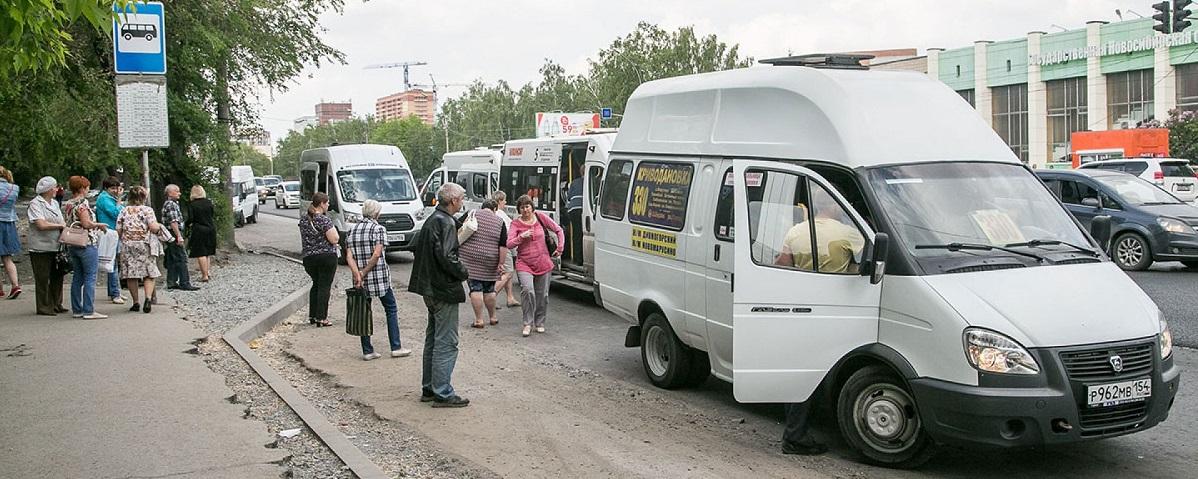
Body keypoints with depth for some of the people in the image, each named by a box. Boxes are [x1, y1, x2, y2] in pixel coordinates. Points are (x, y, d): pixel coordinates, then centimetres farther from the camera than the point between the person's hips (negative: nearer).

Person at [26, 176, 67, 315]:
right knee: (43, 279, 0)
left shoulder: (54, 203, 16)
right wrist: (60, 226, -12)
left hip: (55, 246, 7)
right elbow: (42, 225, -20)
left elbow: (62, 221, 17)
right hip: (41, 248, -7)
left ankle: (56, 304, 21)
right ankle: (43, 307, 7)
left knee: (57, 276, 11)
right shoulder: (35, 204, -10)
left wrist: (65, 225, -4)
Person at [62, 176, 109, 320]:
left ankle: (77, 310, 16)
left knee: (77, 278, 13)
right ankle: (89, 311, -7)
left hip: (72, 245, 9)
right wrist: (99, 225, -4)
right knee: (90, 278, -5)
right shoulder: (82, 203, -14)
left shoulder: (66, 204, 12)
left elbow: (68, 223, 17)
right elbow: (86, 223, -21)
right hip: (87, 244, -9)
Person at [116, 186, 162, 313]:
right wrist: (159, 226, 8)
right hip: (144, 245, -2)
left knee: (131, 275, 7)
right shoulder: (147, 210, -3)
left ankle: (136, 303, 8)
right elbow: (153, 227, -13)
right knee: (149, 274, 3)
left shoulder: (124, 211, 7)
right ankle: (148, 298, -16)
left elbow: (118, 230, 4)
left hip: (127, 246, 3)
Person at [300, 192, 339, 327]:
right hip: (327, 257, -6)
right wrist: (334, 230, 2)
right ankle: (321, 318, -3)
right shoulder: (324, 220, -15)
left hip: (309, 257, 7)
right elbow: (334, 240, -16)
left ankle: (312, 316, 21)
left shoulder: (303, 218, 7)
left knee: (316, 284, 20)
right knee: (325, 286, -1)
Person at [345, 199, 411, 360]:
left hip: (361, 281, 5)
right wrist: (364, 273, -11)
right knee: (391, 310, 8)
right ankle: (396, 347, 7)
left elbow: (349, 257, -1)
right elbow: (376, 255, -17)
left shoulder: (352, 231, 9)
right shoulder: (379, 229, -7)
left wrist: (358, 275, -9)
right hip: (380, 278, -5)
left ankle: (367, 351, 10)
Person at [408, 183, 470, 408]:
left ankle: (428, 388, 24)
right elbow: (446, 256, -27)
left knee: (433, 339, 17)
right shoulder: (446, 223, -17)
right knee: (446, 342, -5)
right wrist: (464, 273, -11)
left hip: (430, 288, 10)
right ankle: (442, 393, -2)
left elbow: (416, 245, 21)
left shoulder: (431, 220, 13)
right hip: (444, 290, -10)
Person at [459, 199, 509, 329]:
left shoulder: (472, 214, 1)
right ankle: (493, 317, 25)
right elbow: (503, 246, -4)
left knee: (475, 289, 0)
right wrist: (501, 264, -2)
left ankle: (479, 320, 0)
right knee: (489, 290, 15)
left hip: (470, 259, -1)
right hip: (490, 263, 1)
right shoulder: (499, 222, 1)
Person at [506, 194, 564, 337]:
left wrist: (560, 248, 9)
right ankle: (528, 324, -9)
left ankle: (540, 322, 25)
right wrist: (522, 236, -20)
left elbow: (558, 230, 12)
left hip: (543, 263, 2)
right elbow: (509, 244, -7)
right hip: (524, 264, -2)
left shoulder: (541, 218, 3)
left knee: (542, 295, 6)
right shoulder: (516, 224, 0)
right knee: (527, 290, -22)